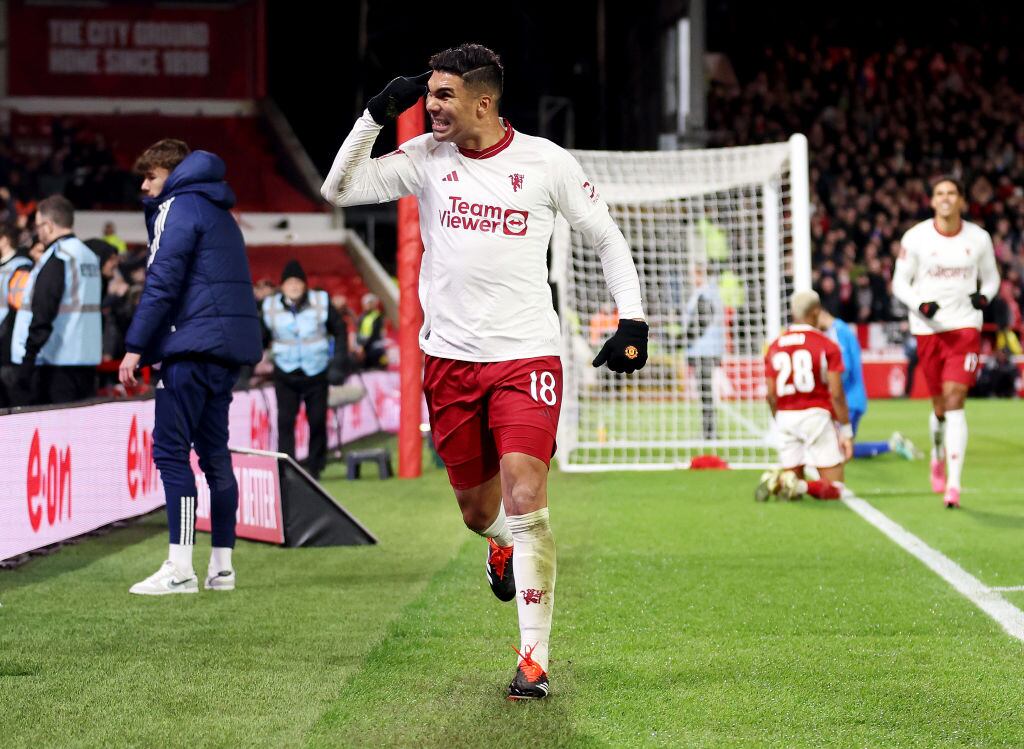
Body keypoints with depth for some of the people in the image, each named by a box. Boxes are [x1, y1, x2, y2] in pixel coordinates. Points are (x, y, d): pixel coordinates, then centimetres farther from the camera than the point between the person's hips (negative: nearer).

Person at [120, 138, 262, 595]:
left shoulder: (178, 207, -3)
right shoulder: (219, 212, 23)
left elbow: (162, 282, -13)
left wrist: (135, 347, -14)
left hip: (192, 344, -9)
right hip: (230, 345, 9)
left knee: (170, 451, -9)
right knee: (213, 452, 11)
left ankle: (180, 569, -16)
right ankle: (222, 566, 10)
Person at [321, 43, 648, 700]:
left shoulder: (545, 162, -2)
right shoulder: (425, 158, 4)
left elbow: (606, 237, 8)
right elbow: (339, 190, -2)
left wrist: (632, 319, -1)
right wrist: (376, 116, -10)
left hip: (526, 355, -3)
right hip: (450, 357, 3)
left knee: (525, 498, -16)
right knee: (478, 510, 10)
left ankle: (534, 659, -11)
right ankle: (504, 546, 49)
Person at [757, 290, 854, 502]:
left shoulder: (775, 346, 8)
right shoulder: (826, 346, -4)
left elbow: (771, 396, 8)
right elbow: (836, 394, -7)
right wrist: (846, 431, 1)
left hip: (785, 417, 4)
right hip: (816, 414, -4)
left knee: (792, 475, 17)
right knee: (833, 488, 2)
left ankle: (776, 479, -16)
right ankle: (800, 485, -27)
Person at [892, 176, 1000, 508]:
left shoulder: (979, 238, 2)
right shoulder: (915, 237, -2)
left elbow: (991, 277, 16)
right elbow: (900, 283, 4)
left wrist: (984, 296, -7)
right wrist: (920, 305, -15)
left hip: (965, 328, -1)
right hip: (928, 329, 1)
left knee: (954, 401, -13)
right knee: (940, 406, 7)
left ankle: (953, 484, -15)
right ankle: (938, 456, 39)